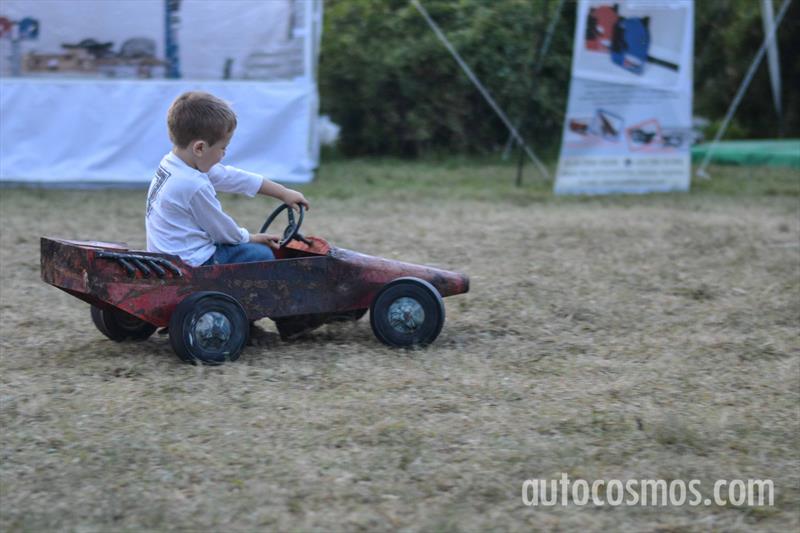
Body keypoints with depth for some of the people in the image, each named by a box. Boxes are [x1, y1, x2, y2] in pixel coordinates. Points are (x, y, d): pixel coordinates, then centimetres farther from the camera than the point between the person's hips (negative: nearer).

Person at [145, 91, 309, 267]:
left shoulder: (172, 163, 3)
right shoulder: (195, 186, -27)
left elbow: (230, 177, 10)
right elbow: (224, 231, -12)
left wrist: (284, 193, 16)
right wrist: (252, 238, 8)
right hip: (190, 265, -10)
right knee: (262, 255, -4)